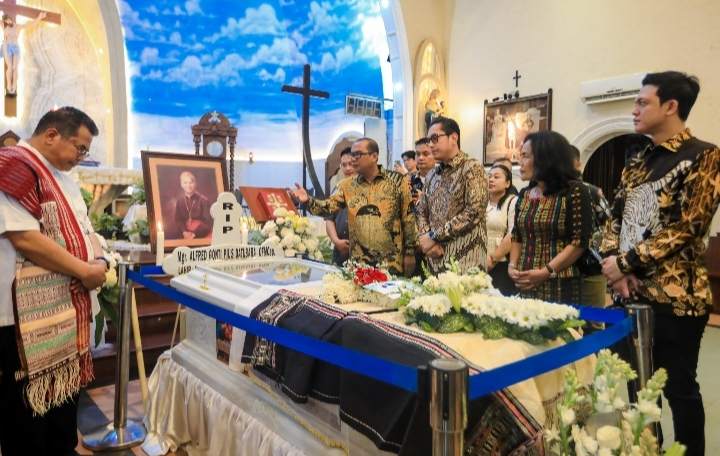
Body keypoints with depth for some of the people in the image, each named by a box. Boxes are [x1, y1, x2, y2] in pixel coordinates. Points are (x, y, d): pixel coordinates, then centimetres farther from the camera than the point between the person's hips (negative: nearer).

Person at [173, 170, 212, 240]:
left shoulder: (203, 200, -5)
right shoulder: (179, 201, 5)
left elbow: (208, 222, -6)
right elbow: (178, 220, 5)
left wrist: (195, 234, -15)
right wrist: (184, 232, -13)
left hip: (202, 235, -2)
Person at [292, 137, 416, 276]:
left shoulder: (397, 181, -3)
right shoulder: (347, 186, 8)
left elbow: (408, 218, -2)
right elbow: (328, 207, -1)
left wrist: (410, 252, -3)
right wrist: (308, 201, -20)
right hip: (359, 262, 3)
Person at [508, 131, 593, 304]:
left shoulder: (574, 190, -7)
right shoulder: (524, 194, 11)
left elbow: (579, 241, -12)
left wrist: (545, 272, -17)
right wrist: (512, 266, 0)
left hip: (560, 286, -5)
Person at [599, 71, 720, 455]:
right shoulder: (637, 163, 13)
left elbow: (686, 227, -16)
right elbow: (614, 217, 11)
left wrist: (624, 263, -15)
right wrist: (613, 263, -6)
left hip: (674, 295, -7)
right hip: (629, 291, 7)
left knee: (678, 386, 6)